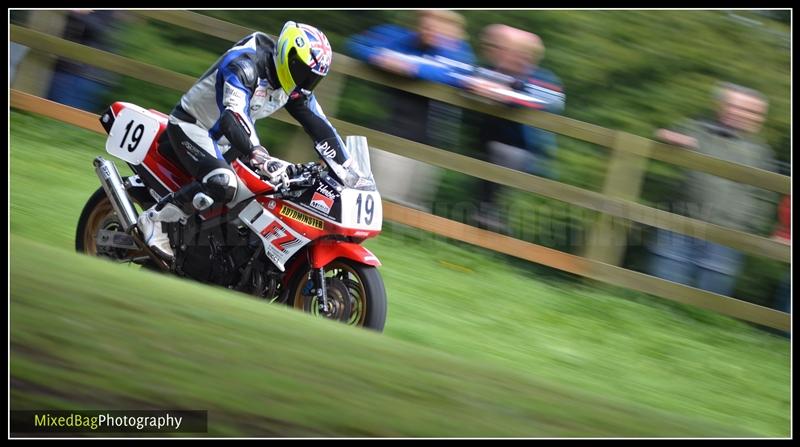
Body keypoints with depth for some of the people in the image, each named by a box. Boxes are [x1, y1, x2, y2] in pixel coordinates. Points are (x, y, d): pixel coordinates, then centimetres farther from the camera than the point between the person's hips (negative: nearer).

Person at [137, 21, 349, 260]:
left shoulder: (295, 86, -4)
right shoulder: (245, 65, -30)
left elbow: (319, 126, -2)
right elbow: (233, 117, -44)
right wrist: (262, 158, -57)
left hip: (224, 139, 9)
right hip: (192, 124, -9)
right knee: (223, 184, -32)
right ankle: (154, 218, -18)